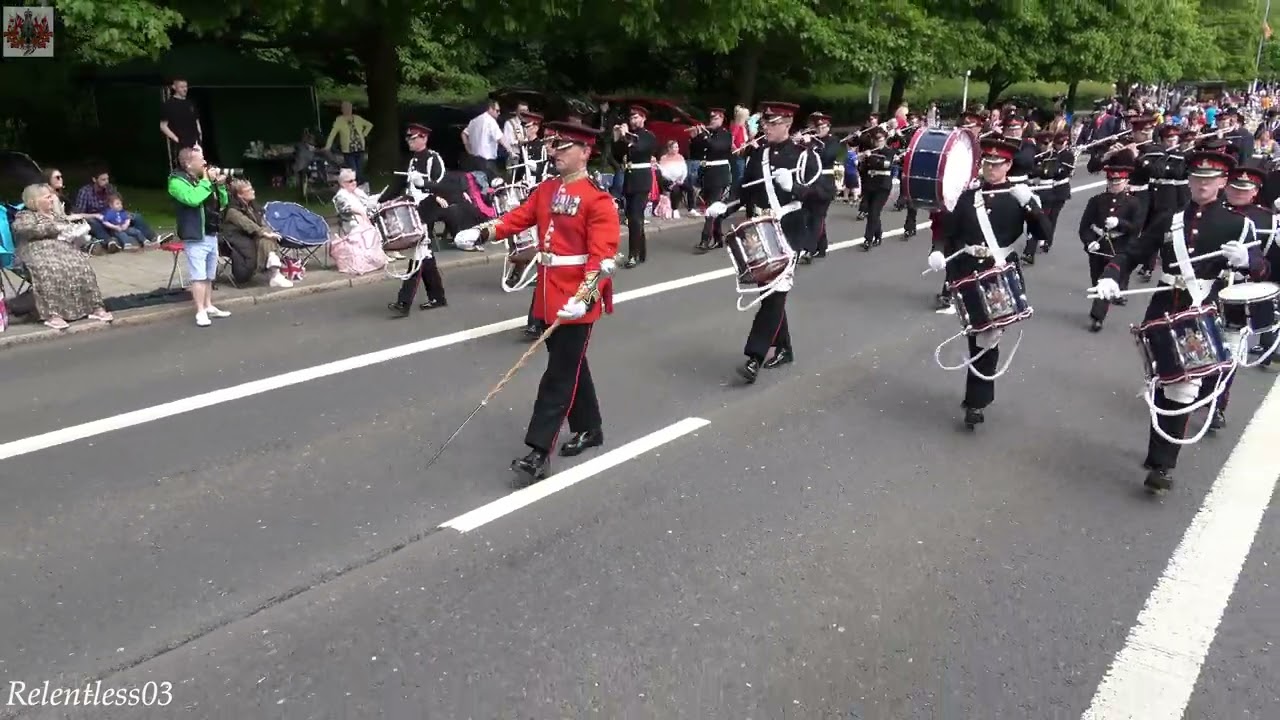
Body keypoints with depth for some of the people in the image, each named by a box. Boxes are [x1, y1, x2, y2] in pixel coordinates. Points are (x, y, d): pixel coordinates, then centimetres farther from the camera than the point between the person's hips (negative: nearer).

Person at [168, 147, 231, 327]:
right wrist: (207, 181, -18)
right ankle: (200, 312, -7)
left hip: (212, 235, 8)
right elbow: (193, 199, -29)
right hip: (195, 238, -8)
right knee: (199, 276, -9)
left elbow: (222, 203, 18)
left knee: (209, 276, 14)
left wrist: (220, 185, 2)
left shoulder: (203, 179, 15)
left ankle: (209, 307, 23)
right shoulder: (177, 181, -10)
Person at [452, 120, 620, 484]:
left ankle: (538, 452, -4)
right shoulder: (546, 189, 11)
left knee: (560, 374, -5)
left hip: (576, 300, -7)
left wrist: (584, 297, -29)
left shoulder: (598, 199, -13)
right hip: (548, 295, 8)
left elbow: (603, 255, -19)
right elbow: (519, 217, 8)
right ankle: (589, 429, 33)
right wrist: (481, 233, -9)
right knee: (571, 366, 17)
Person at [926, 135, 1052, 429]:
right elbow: (949, 232, 5)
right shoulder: (968, 196, 7)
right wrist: (938, 251, -14)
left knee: (987, 335, -5)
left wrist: (1030, 204, -23)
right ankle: (980, 392, 28)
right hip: (968, 273, 3)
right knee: (975, 334, 12)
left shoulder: (1019, 196, 0)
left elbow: (1044, 231, -9)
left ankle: (977, 401, 2)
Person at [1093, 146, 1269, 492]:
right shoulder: (1167, 221, 8)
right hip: (1161, 313, 3)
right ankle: (1160, 451, 31)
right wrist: (1111, 278, -12)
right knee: (1160, 385, 13)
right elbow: (1132, 254, 8)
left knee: (1181, 390, -8)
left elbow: (1262, 270, -1)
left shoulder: (1238, 225, 2)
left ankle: (1163, 464, -3)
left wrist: (1246, 260, -25)